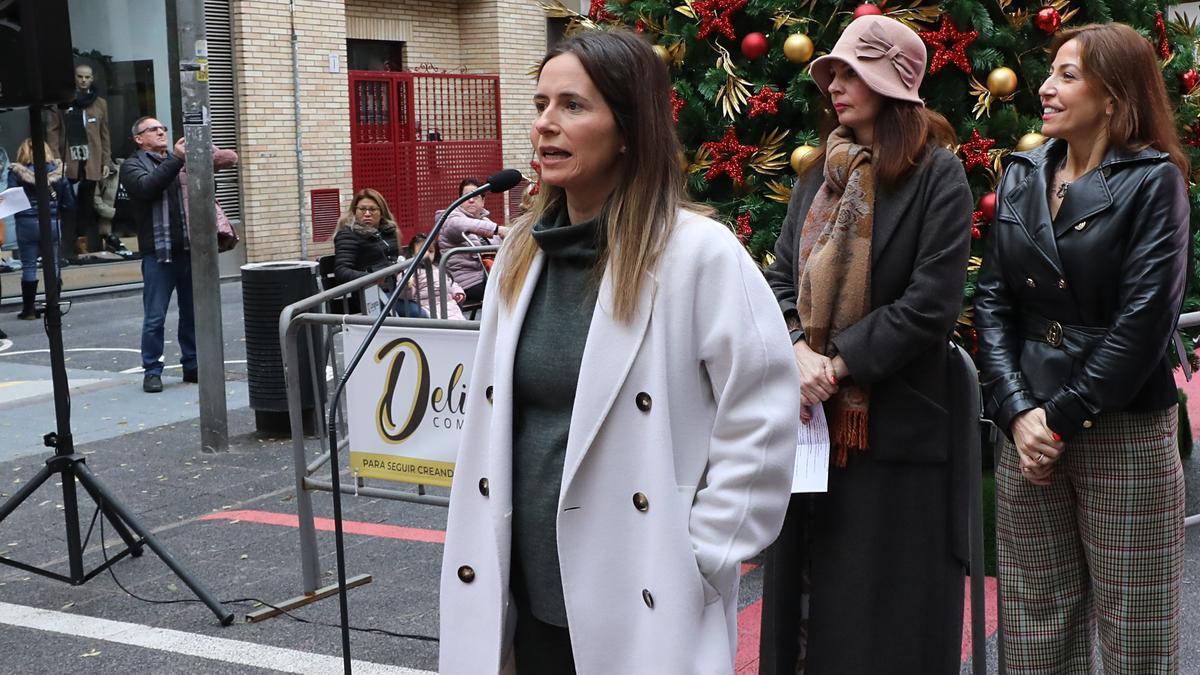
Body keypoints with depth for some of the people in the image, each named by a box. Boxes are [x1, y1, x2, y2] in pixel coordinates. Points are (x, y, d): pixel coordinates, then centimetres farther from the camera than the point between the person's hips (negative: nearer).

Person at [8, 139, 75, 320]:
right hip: (53, 223, 2)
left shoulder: (16, 172, -6)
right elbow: (69, 203, 0)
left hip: (27, 223, -2)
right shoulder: (57, 171, 0)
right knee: (53, 265, 10)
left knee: (29, 266, 4)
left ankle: (29, 309, 7)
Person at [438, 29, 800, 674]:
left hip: (643, 604, -5)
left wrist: (698, 559, -12)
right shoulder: (522, 251, 6)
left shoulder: (699, 252, -12)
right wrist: (487, 555, 13)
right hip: (531, 592, 6)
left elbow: (763, 420, -12)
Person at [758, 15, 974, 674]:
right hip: (813, 416, 6)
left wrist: (838, 363, -15)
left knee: (888, 606, 3)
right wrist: (797, 351, -12)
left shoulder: (938, 176, -8)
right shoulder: (818, 175, 12)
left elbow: (930, 305, -15)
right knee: (810, 583, 13)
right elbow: (781, 278, 7)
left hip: (895, 422, -6)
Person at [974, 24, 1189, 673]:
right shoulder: (1022, 177, 11)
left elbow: (1145, 317, -12)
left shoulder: (1153, 180, -4)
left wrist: (1064, 419, -13)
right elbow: (992, 301, 6)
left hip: (1126, 435, -4)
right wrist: (1017, 412, -7)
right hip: (1028, 429, 4)